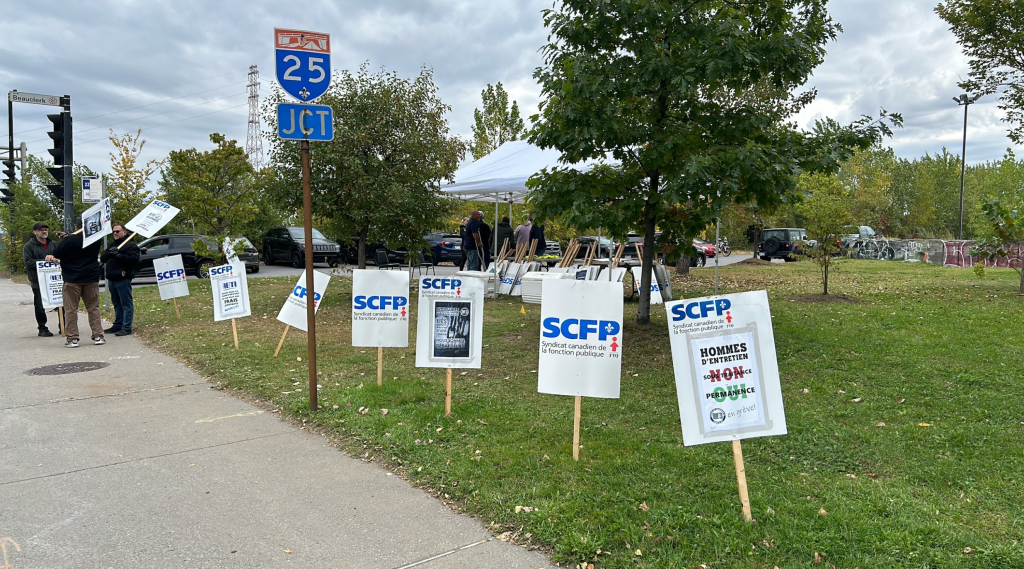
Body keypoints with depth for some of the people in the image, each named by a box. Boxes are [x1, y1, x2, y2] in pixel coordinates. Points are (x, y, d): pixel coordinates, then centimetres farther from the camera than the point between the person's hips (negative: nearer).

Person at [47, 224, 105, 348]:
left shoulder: (72, 240, -13)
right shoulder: (97, 240, 3)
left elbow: (57, 253, -6)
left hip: (72, 279, -4)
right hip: (92, 278, 4)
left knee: (71, 309, 3)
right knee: (93, 308, 9)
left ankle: (72, 338, 3)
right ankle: (98, 336, 6)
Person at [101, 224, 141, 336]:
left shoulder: (130, 245, -5)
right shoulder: (113, 245, 23)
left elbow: (134, 259, -20)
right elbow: (102, 258, 16)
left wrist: (118, 255, -20)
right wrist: (108, 253, -5)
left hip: (123, 279, -9)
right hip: (112, 279, 9)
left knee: (126, 303, -7)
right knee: (116, 303, 15)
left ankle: (127, 328, -8)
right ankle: (118, 325, 23)